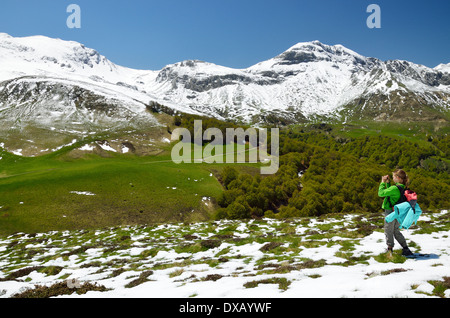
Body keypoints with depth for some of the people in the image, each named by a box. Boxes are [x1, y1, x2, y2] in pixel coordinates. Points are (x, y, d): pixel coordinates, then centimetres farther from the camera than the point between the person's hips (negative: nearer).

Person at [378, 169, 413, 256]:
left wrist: (383, 183, -10)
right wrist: (388, 182, 9)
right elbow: (390, 192, 15)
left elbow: (381, 193, -21)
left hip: (390, 212, -8)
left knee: (388, 231, 8)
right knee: (396, 230, 22)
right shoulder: (403, 187, 2)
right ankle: (405, 248, 23)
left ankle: (390, 248, 17)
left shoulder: (395, 188, -26)